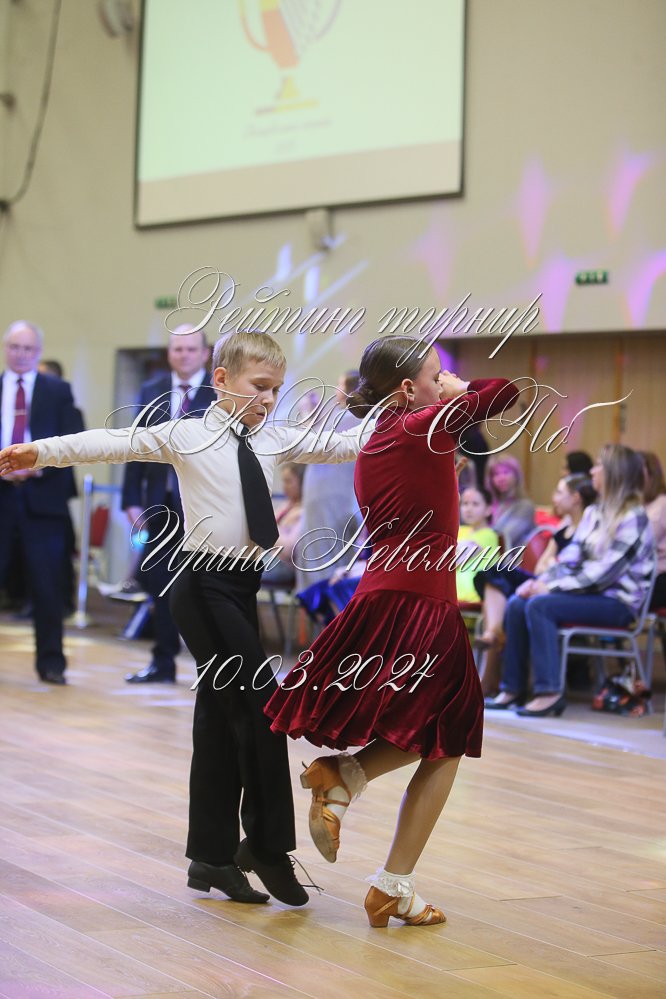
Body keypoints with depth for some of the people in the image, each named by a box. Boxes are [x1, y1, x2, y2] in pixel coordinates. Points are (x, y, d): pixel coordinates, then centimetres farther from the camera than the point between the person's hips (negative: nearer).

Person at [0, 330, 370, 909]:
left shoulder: (275, 440, 11)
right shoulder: (185, 436, -5)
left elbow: (338, 446, 9)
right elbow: (118, 444, -16)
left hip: (246, 588, 6)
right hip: (205, 586, -6)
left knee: (223, 718, 11)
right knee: (262, 707, -11)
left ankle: (212, 858, 19)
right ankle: (268, 843, 1)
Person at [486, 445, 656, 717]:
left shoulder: (633, 519, -12)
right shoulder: (593, 513, 15)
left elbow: (605, 570, -20)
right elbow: (570, 557, 12)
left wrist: (554, 587, -20)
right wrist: (542, 580, -6)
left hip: (618, 601, -8)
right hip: (589, 592, 8)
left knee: (539, 606, -28)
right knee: (517, 603, -12)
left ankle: (550, 692, -28)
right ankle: (513, 687, -9)